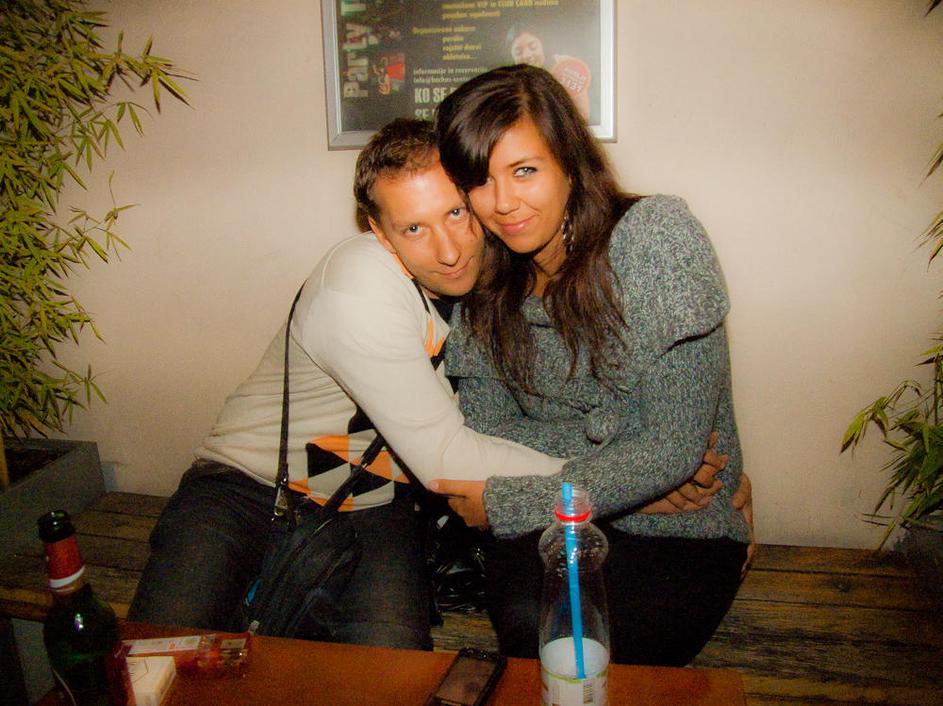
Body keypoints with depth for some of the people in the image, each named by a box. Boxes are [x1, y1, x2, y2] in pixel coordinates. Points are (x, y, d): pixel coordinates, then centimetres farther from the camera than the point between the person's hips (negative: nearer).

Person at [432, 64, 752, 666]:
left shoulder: (654, 238, -17)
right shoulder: (486, 283, 0)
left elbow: (673, 448, -20)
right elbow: (487, 429, 2)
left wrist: (506, 503, -18)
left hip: (680, 531, -2)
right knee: (526, 619, -29)